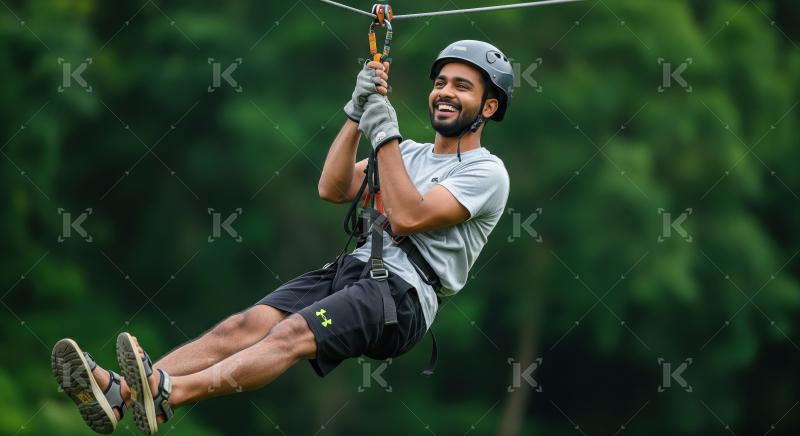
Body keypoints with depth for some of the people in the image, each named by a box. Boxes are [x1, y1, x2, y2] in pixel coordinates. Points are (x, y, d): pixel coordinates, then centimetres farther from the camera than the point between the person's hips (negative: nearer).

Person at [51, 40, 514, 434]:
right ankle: (120, 393, -40)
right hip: (350, 269, 7)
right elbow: (333, 189, 12)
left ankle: (166, 394, -55)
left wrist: (386, 135, -9)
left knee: (293, 335, -31)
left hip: (404, 296, -7)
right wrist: (358, 112, 4)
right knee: (249, 324, -19)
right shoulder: (410, 153, 27)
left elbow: (407, 217, -11)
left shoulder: (487, 172, 3)